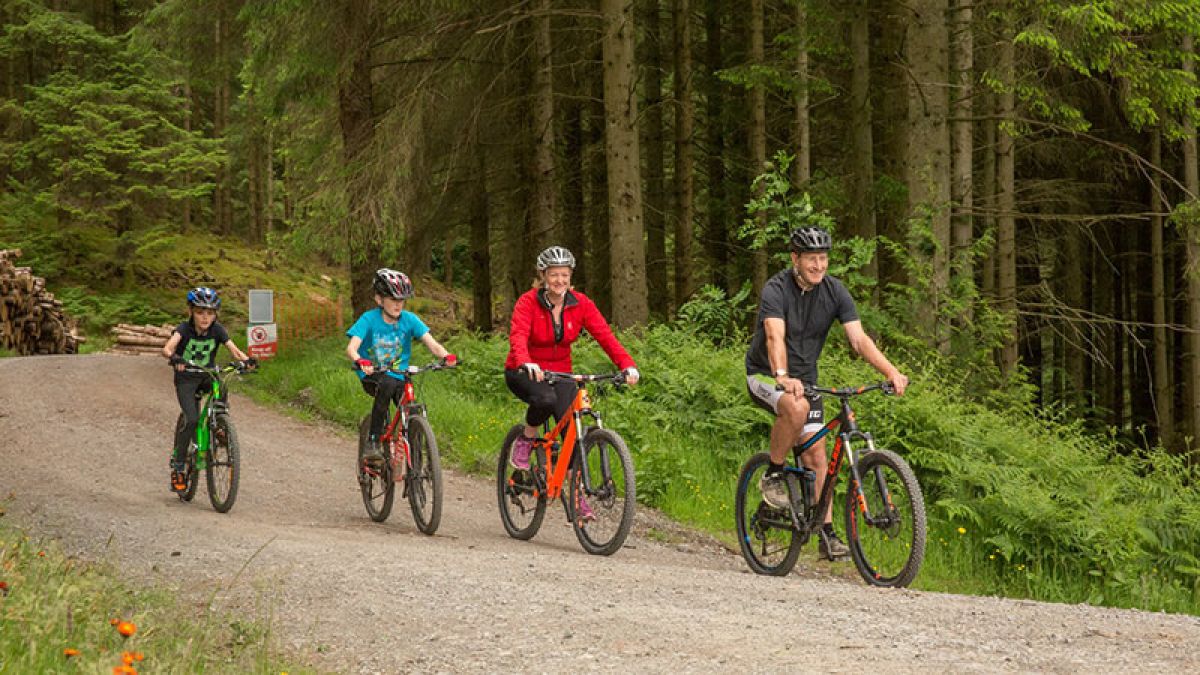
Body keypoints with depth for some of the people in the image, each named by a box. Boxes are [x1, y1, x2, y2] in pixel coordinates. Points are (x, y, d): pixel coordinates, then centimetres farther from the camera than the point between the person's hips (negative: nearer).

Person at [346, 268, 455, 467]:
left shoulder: (409, 320, -5)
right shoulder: (369, 319, -12)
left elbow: (431, 342, -14)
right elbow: (351, 347, -23)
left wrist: (446, 356, -36)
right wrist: (360, 361, -46)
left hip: (398, 376, 3)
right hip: (372, 376, -3)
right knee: (387, 385, -37)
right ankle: (373, 444, -31)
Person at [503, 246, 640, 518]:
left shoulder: (580, 304, -8)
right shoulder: (528, 302, -17)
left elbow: (605, 335, -17)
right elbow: (518, 336, -33)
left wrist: (627, 365, -33)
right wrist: (527, 363, -54)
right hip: (524, 373, -3)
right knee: (545, 399, -37)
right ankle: (525, 441, -7)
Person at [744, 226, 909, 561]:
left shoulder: (834, 291, -8)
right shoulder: (776, 289, -22)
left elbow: (859, 338, -14)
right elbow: (775, 336, -38)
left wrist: (891, 371, -29)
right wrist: (783, 377, -56)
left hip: (804, 378, 5)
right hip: (765, 374, -5)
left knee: (816, 454, -4)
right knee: (796, 408, -37)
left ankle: (827, 536, 0)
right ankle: (773, 476, -16)